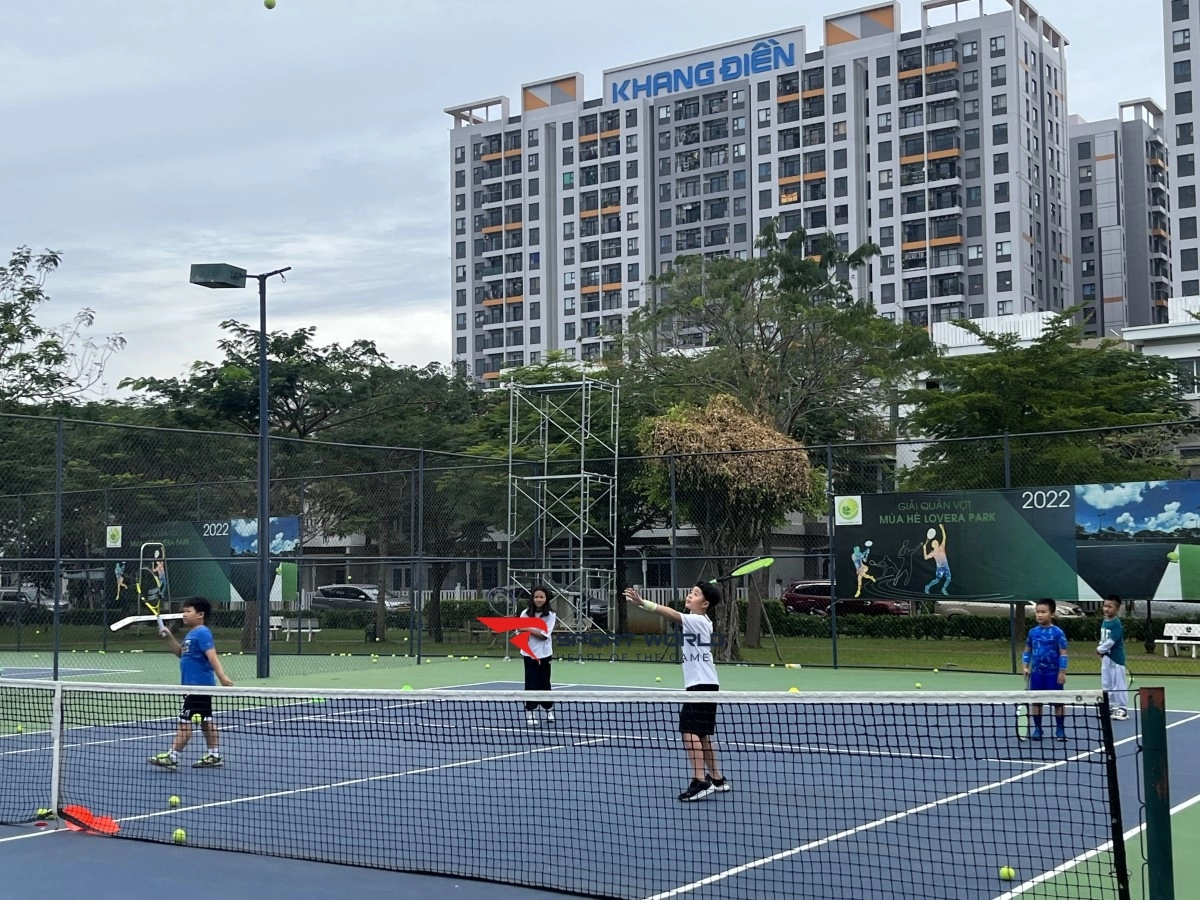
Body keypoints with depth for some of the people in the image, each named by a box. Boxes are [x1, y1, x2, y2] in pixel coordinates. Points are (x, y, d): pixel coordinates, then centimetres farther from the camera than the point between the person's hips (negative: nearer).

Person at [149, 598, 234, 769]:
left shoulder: (202, 633, -16)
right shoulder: (192, 634, 14)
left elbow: (212, 655, -25)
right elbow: (180, 652, 26)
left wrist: (222, 676, -34)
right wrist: (169, 637, 12)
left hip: (198, 685, -10)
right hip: (196, 684, 10)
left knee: (185, 721, -6)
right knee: (206, 720, 12)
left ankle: (172, 757, -3)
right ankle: (214, 755, 16)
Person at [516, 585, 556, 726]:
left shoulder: (550, 615, -5)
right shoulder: (526, 613, -1)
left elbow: (544, 635, -13)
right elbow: (520, 632, 1)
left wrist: (528, 629, -22)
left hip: (544, 654, 0)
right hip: (529, 653, 0)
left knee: (544, 682, 9)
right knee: (531, 683, -3)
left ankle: (549, 710, 26)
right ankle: (530, 713, 2)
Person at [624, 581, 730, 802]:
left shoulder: (698, 620, -14)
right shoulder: (700, 621, 15)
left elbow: (672, 614, -26)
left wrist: (642, 602, -36)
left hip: (701, 685, -10)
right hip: (700, 684, 10)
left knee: (690, 731, -16)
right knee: (702, 734, 16)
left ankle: (700, 781, -22)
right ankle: (717, 779, 24)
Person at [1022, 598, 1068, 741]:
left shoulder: (1057, 632, -9)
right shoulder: (1032, 632, 4)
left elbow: (1063, 654, -9)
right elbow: (1027, 651, 13)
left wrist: (1062, 672, -13)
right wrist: (1024, 666, 2)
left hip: (1053, 673, -4)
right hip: (1036, 673, 4)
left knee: (1058, 702, 4)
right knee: (1036, 701, 7)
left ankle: (1060, 730, 12)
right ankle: (1037, 729, 16)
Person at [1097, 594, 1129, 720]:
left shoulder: (1117, 624, -16)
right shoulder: (1104, 622, 9)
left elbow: (1111, 641, -21)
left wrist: (1100, 649, -10)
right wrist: (1101, 652, 2)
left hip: (1116, 658, -8)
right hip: (1105, 657, 8)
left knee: (1119, 683, -2)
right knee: (1106, 683, 13)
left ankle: (1122, 709, 3)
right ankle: (1110, 706, 22)